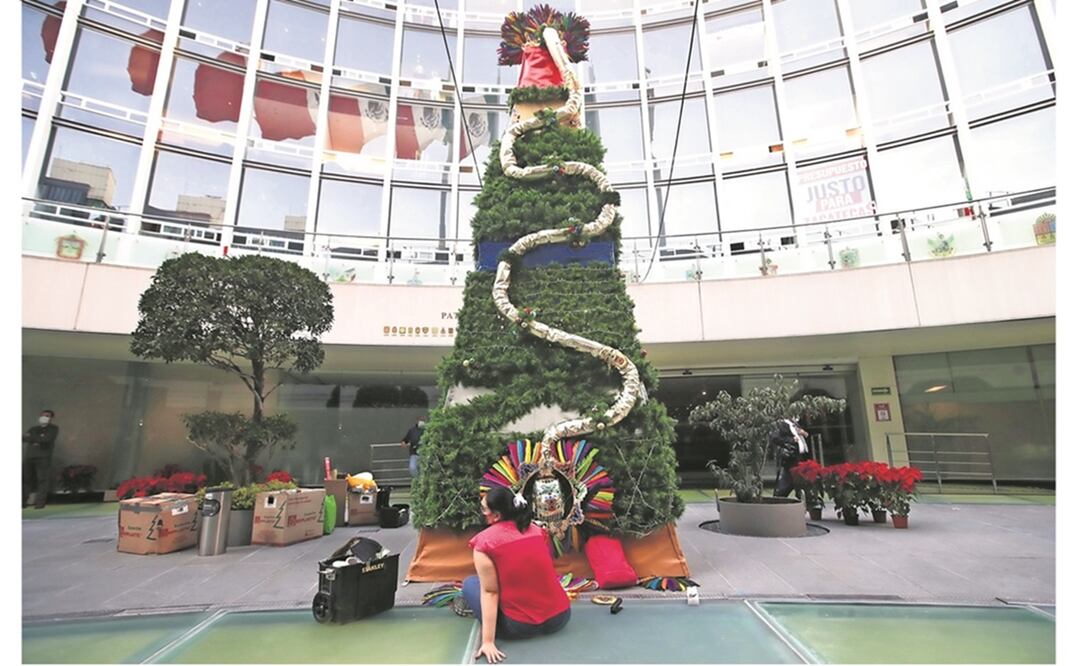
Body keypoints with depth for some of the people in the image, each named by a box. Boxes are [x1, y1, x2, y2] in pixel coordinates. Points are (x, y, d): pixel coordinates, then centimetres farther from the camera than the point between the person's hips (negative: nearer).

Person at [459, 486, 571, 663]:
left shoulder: (484, 542, -11)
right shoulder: (536, 530, 3)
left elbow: (489, 592, -13)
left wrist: (488, 642, -9)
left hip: (521, 627, -5)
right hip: (560, 617, 5)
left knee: (469, 584, 15)